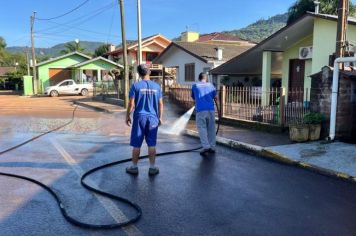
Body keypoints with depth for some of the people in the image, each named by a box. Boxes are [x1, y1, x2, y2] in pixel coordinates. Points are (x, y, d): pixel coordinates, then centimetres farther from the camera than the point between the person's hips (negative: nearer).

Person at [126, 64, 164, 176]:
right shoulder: (157, 86, 2)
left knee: (136, 144, 9)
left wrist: (127, 116, 5)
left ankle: (134, 167, 19)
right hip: (152, 118, 2)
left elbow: (131, 104, -7)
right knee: (152, 145, 9)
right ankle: (152, 168, 16)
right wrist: (160, 117, 15)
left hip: (139, 117, -2)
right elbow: (160, 104, 5)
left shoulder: (136, 85, -5)